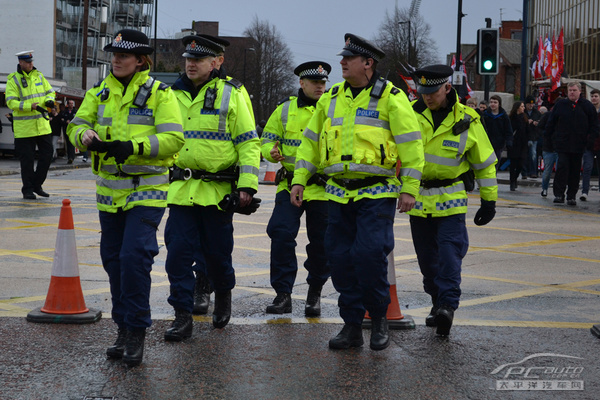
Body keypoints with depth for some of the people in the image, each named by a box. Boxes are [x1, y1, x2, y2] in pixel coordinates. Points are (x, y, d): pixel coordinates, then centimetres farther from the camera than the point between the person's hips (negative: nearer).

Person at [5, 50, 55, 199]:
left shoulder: (38, 75, 10)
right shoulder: (13, 80, -7)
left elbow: (50, 92, 16)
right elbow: (11, 102, -15)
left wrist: (49, 100, -9)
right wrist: (32, 106, -26)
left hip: (43, 125, 5)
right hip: (24, 128, -5)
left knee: (47, 155, 5)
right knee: (27, 159, -1)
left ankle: (37, 185, 20)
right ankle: (27, 190, 10)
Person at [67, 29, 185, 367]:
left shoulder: (160, 93, -6)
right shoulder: (100, 92, 10)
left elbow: (173, 139, -14)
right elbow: (77, 125, 8)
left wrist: (133, 147, -26)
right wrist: (86, 136, -16)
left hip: (147, 190, -6)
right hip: (110, 189, 6)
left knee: (134, 256, -15)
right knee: (113, 258, 10)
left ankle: (137, 332, -5)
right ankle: (124, 328, 22)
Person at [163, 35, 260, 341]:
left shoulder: (230, 94, -2)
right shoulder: (174, 95, 11)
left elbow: (249, 143, -4)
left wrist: (247, 186, -12)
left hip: (218, 190, -3)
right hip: (181, 189, 3)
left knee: (217, 253, 7)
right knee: (178, 252, -4)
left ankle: (223, 296, 35)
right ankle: (183, 316, 2)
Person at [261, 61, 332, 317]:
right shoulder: (285, 110, 9)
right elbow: (268, 140, 12)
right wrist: (272, 153, -10)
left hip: (324, 188, 0)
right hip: (290, 185, 1)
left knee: (321, 243, 4)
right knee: (281, 235, -11)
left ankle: (315, 293, 21)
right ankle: (283, 294, -2)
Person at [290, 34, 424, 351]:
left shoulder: (390, 97, -5)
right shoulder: (331, 98, 11)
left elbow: (411, 143, -6)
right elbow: (311, 140, 17)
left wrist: (410, 188, -10)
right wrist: (299, 180, 11)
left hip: (377, 193, -5)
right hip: (339, 193, 5)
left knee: (370, 254, -15)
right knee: (341, 258, 3)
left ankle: (379, 318, 6)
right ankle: (352, 327, 13)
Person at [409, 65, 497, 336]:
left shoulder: (467, 121, -5)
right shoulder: (410, 114, -2)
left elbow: (485, 162, 4)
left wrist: (489, 200, 5)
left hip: (451, 200, -3)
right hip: (417, 199, 3)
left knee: (449, 253, -15)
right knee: (427, 258, 8)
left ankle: (447, 304, -18)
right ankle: (438, 303, 21)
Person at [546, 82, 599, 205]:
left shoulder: (587, 106, 5)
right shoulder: (560, 105, 7)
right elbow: (551, 122, 12)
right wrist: (547, 137, 10)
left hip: (579, 145, 1)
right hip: (562, 143, -1)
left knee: (575, 171, 5)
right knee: (562, 167, -12)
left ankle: (571, 196, 13)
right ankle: (558, 194, -8)